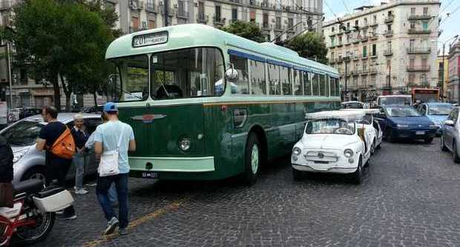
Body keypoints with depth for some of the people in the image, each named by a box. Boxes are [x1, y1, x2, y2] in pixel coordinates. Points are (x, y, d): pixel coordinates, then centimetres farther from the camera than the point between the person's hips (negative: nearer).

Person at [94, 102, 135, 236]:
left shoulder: (101, 128, -13)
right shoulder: (127, 127, -2)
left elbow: (98, 150, -17)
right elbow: (132, 148, 5)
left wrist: (105, 149, 5)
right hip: (123, 168, 3)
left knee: (101, 192, 19)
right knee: (123, 197, 11)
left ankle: (111, 218, 4)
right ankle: (123, 227, 17)